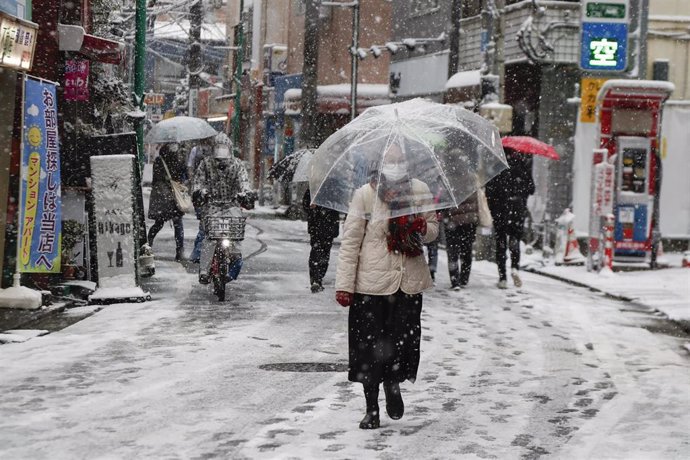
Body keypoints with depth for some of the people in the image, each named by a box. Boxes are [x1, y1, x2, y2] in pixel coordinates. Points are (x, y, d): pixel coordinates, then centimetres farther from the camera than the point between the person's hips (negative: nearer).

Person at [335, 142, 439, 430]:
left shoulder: (420, 191, 2)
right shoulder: (365, 194, -5)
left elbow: (433, 230, 14)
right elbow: (350, 241, -3)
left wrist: (420, 228, -12)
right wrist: (344, 284, -8)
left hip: (408, 281, 2)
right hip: (371, 282, -2)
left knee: (404, 339, 0)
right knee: (370, 345, 2)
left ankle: (393, 384, 33)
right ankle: (372, 409, 16)